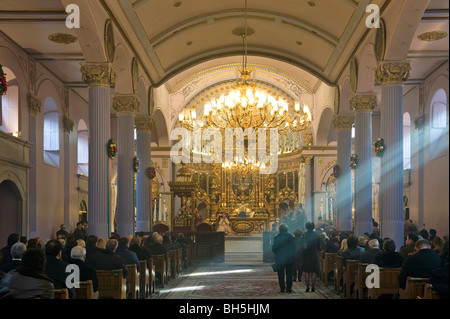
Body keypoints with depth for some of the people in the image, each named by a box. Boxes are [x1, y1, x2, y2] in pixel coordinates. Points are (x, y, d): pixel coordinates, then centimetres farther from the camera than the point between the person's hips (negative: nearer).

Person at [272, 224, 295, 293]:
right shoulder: (290, 236, -2)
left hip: (279, 258, -1)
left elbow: (273, 248, -3)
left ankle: (282, 288, 2)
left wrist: (275, 254, 17)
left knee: (281, 275, 5)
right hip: (289, 259, 1)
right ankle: (289, 288, 4)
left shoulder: (276, 237, -6)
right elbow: (294, 248, 2)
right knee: (289, 274, 7)